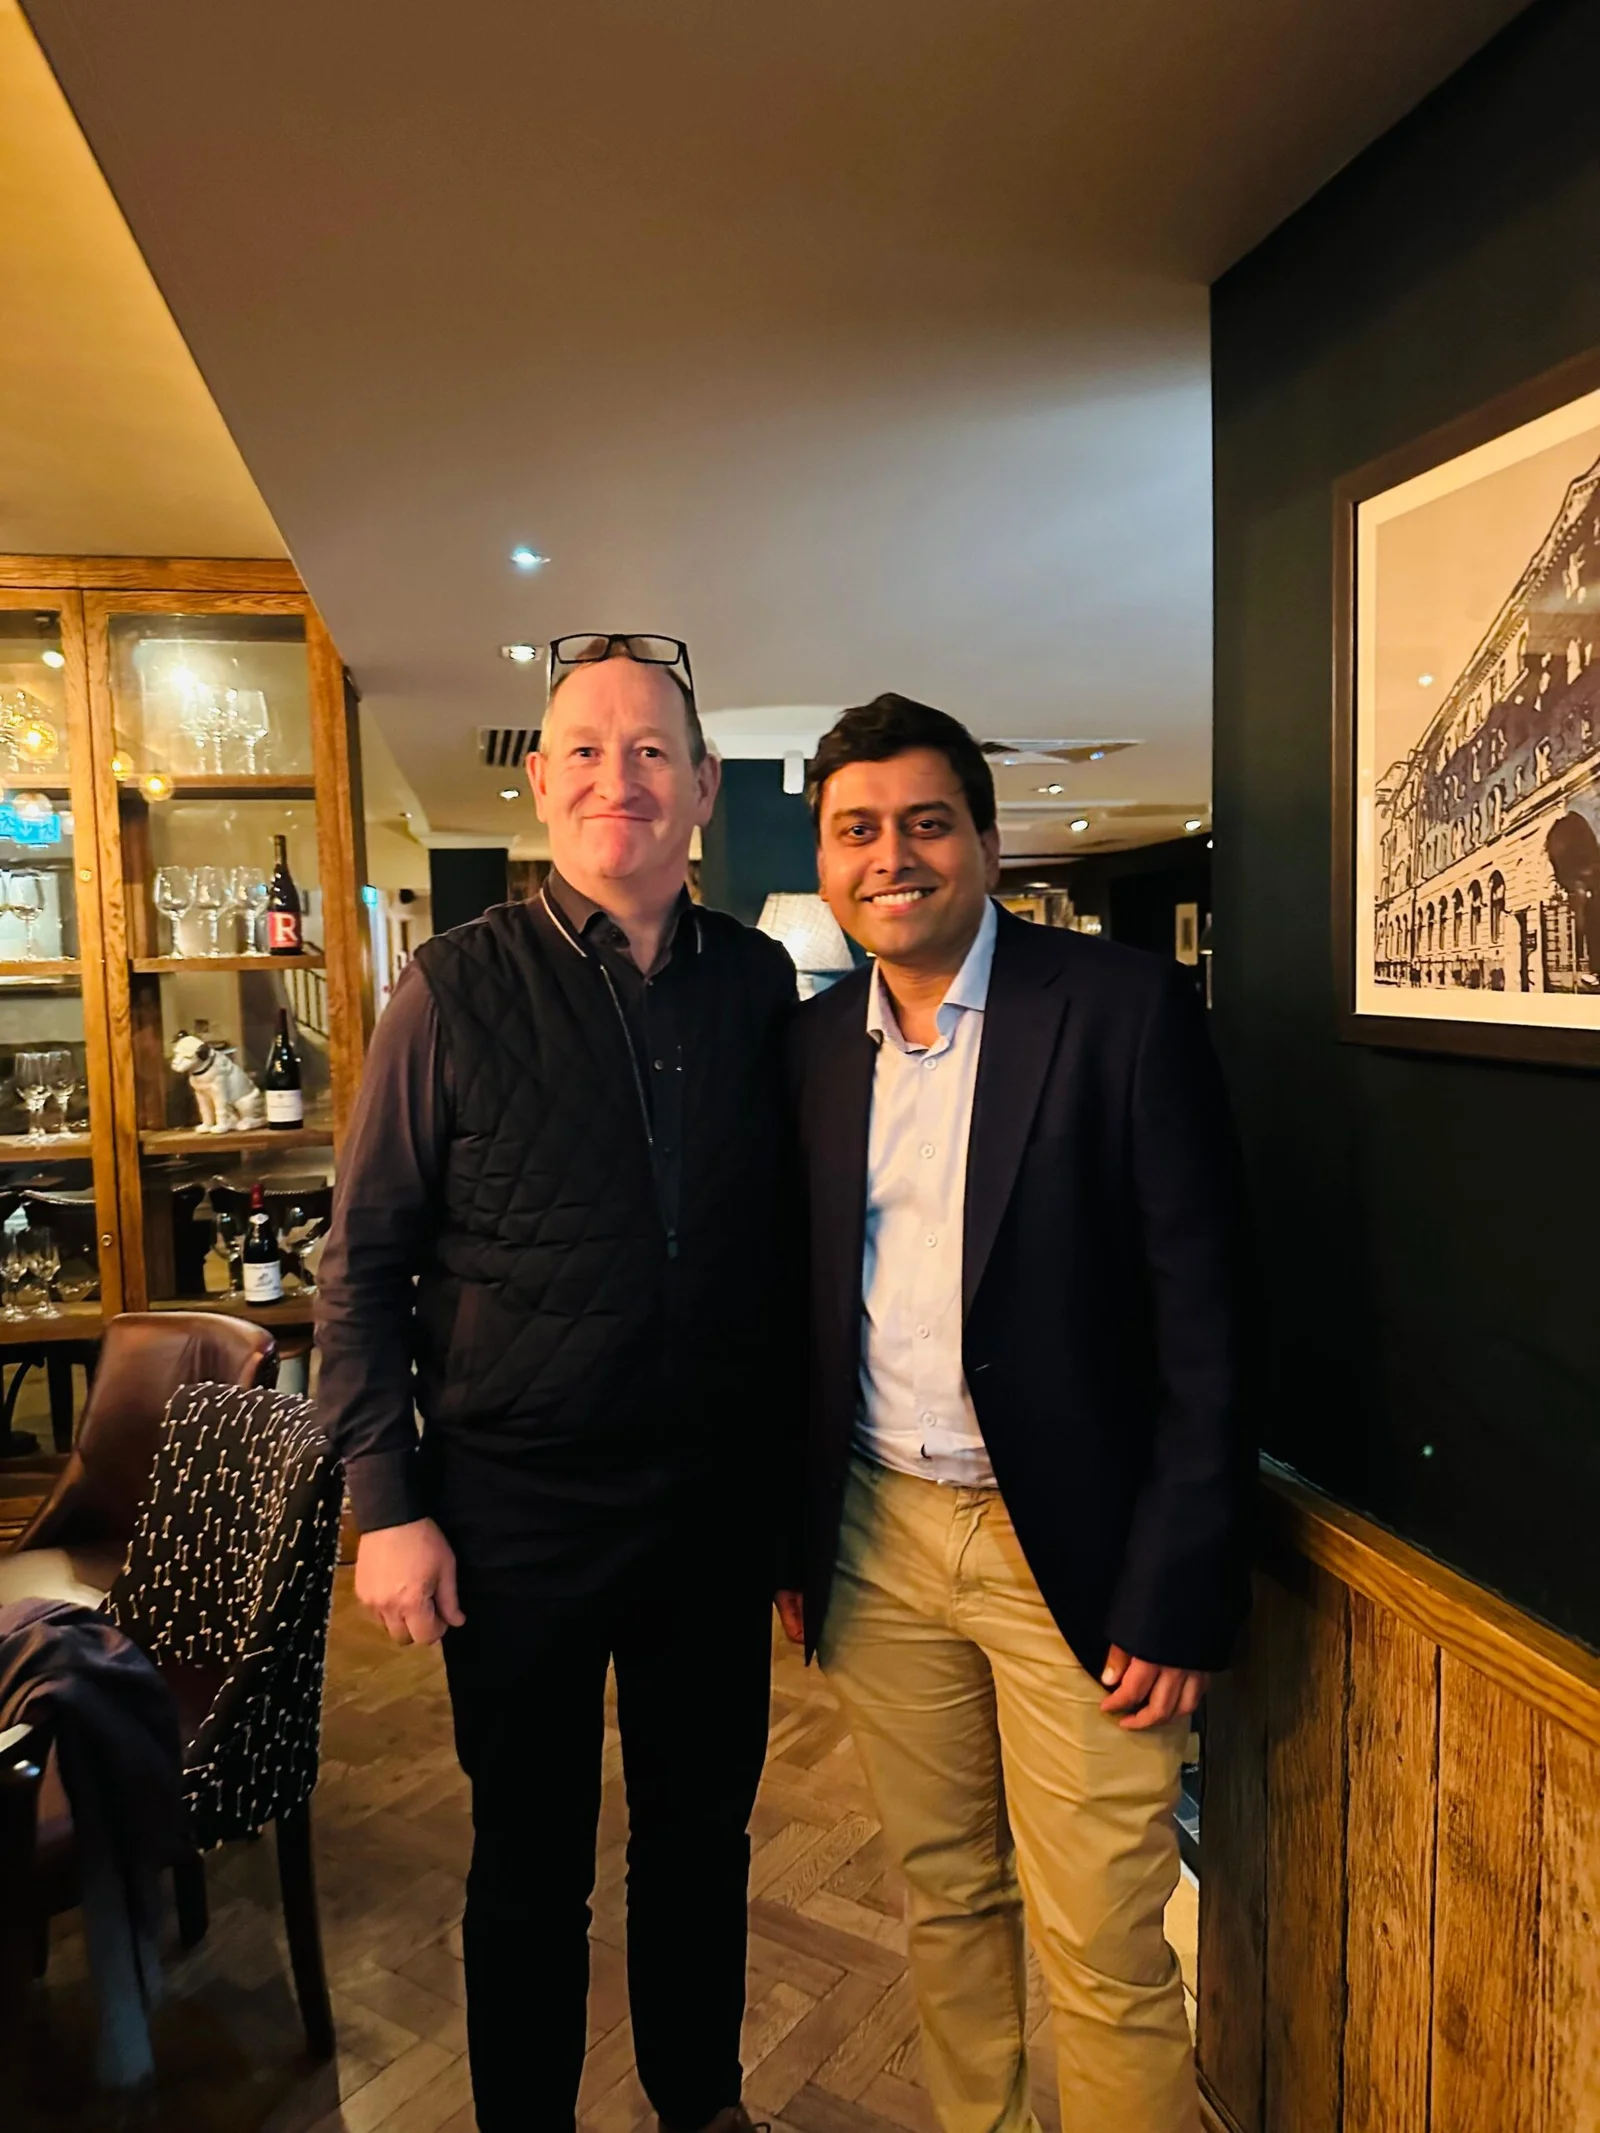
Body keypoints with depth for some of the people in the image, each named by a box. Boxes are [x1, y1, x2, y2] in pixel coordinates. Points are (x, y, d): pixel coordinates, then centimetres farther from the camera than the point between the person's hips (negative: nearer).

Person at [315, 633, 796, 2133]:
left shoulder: (758, 983, -1)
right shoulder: (456, 989, -9)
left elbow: (786, 1242, 7)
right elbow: (363, 1264, -6)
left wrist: (794, 1471, 7)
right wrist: (388, 1505, -8)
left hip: (717, 1503, 3)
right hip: (518, 1515, -3)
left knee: (703, 1835, 21)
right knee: (532, 1863, 16)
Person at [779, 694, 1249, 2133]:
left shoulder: (1124, 1007, -11)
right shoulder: (814, 1041, 4)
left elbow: (1204, 1320, -12)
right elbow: (804, 1309, 10)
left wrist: (1177, 1594, -13)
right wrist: (789, 1536, 10)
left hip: (1068, 1545, -4)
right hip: (881, 1536, 5)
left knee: (1102, 1952, 5)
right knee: (944, 1897, 20)